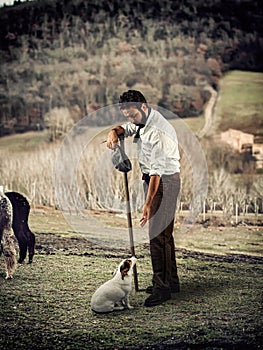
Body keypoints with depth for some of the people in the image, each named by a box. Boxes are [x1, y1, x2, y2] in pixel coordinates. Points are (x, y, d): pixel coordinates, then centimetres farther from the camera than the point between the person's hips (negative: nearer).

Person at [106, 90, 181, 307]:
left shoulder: (159, 131, -25)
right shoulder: (143, 120, 5)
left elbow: (157, 170, -28)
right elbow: (128, 128, 23)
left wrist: (148, 204, -31)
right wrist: (115, 132, -4)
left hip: (165, 181, -10)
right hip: (153, 179, 10)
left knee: (158, 234, -12)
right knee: (163, 234, 14)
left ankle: (162, 288, -8)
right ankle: (171, 282, 23)